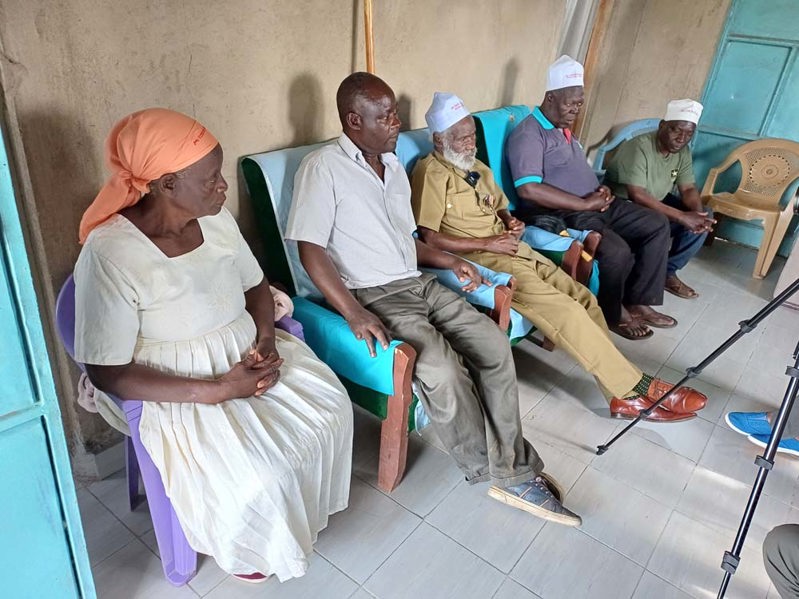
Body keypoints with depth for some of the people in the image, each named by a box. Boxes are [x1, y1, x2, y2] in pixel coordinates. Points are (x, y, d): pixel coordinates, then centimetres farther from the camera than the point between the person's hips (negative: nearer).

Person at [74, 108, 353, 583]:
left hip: (246, 351, 6)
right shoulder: (109, 255, -24)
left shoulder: (217, 220, -5)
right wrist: (215, 390, -25)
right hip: (181, 387, -6)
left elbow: (255, 285, 10)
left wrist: (267, 338, -11)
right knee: (257, 481, -20)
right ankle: (243, 544, 18)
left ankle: (303, 509, 19)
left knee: (331, 405, -8)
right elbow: (108, 374, -20)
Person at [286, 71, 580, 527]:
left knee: (495, 345, -11)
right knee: (444, 371, -26)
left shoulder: (395, 167, 17)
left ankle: (514, 473, -3)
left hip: (419, 283, 8)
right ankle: (497, 470, 0)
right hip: (374, 296, -7)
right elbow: (310, 249, -14)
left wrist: (450, 260, 8)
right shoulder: (323, 168, -8)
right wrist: (354, 314, -23)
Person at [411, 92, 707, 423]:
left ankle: (625, 395, -8)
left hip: (509, 247, 8)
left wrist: (511, 223, 4)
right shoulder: (431, 172, -8)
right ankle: (638, 388, -12)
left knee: (582, 297, -9)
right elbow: (428, 238, -15)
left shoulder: (478, 168, 19)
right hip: (478, 257, -8)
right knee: (560, 307, -22)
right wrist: (488, 243, -15)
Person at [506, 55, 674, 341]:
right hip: (560, 215, -10)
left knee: (657, 224, 5)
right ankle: (612, 315, -1)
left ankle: (639, 302, 9)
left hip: (593, 205, 10)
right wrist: (586, 204, -21)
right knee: (617, 251, -29)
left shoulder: (565, 129, 19)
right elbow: (528, 190, -27)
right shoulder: (528, 134, -14)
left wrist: (600, 190, 2)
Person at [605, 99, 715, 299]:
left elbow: (688, 189, -3)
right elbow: (637, 196, -34)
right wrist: (682, 217, -37)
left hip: (657, 202, 8)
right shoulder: (639, 147, -27)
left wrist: (697, 212, -26)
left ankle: (668, 272, 1)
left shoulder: (683, 151, -3)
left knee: (705, 216, -8)